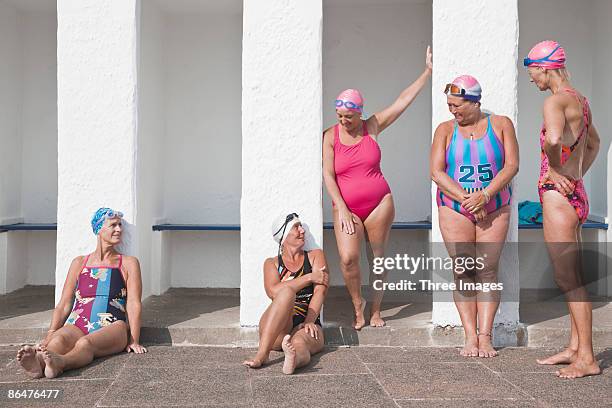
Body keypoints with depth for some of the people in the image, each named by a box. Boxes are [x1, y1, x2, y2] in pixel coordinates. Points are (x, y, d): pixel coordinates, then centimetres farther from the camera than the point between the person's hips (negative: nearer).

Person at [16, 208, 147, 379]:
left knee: (84, 344, -36)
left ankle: (59, 363, -64)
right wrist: (49, 337, 4)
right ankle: (37, 362, -63)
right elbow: (64, 305, 17)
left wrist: (134, 341, -5)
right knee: (58, 341, -33)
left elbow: (133, 304, 5)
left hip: (111, 327, -2)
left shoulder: (128, 264, 15)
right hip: (78, 325, 2)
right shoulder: (80, 263, 21)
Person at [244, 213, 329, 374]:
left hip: (308, 325, 0)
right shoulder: (272, 263, 18)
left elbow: (320, 291, 1)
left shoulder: (315, 256, 18)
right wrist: (309, 277, -7)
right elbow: (273, 291, -5)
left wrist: (309, 322, -16)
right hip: (275, 331, 0)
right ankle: (262, 353, -42)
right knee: (287, 292, -31)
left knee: (299, 344, -36)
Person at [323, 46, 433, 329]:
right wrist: (342, 209, -12)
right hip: (346, 207, -1)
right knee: (348, 258, -17)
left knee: (378, 258, 5)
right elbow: (328, 175, -6)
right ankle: (358, 306, 6)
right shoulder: (330, 136, -2)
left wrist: (428, 71, 1)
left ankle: (376, 311, 21)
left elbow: (403, 100, 3)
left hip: (379, 204, 1)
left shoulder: (372, 127, 1)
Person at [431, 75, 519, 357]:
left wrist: (485, 195, -16)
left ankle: (485, 336, 0)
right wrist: (466, 199, -13)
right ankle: (470, 337, 0)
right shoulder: (445, 130, 5)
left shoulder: (501, 125, 4)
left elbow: (511, 166, -4)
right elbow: (437, 173, -3)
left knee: (487, 270, -6)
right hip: (454, 210, 0)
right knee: (462, 272, -5)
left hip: (494, 209, 0)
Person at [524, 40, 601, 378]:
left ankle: (587, 359, 4)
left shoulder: (555, 101, -15)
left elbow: (553, 138, -37)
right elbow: (593, 143, 30)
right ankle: (574, 348, 26)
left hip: (557, 196, -10)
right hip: (575, 195, 10)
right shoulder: (579, 100, 15)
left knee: (568, 280, -3)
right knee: (571, 277, 16)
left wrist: (555, 171, -20)